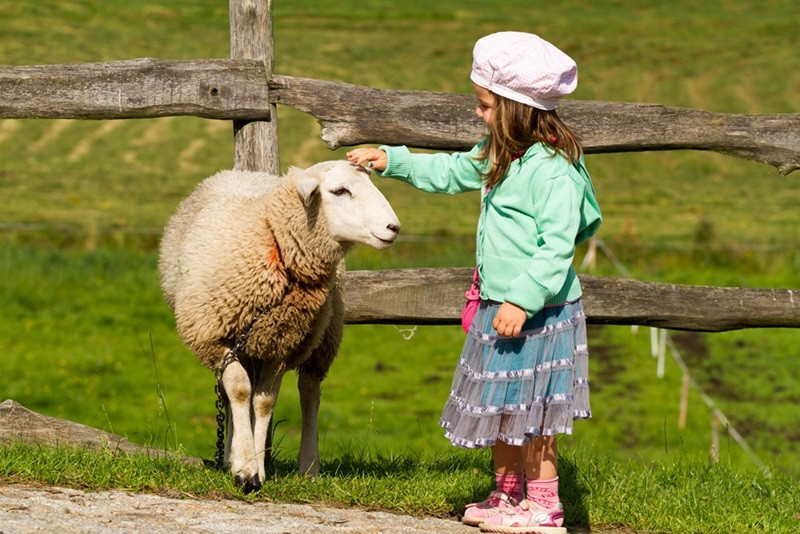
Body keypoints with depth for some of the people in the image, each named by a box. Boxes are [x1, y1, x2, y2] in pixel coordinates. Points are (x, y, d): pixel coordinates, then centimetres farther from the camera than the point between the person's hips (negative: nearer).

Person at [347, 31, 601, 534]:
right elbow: (451, 172, 27)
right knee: (500, 406, 16)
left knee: (531, 411, -3)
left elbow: (557, 246, -25)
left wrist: (524, 299, -29)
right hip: (499, 303, 10)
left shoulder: (552, 170, -21)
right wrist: (392, 160, 25)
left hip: (539, 310, -10)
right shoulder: (500, 155, 9)